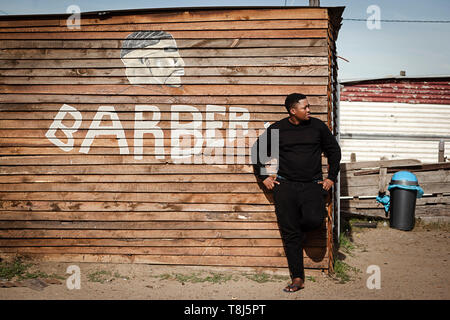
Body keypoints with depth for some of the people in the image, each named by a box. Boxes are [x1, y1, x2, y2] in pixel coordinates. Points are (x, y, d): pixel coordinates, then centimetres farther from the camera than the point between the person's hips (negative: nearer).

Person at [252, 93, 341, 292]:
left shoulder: (318, 126, 6)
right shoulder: (277, 129, 3)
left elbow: (334, 151, 17)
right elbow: (257, 150, 15)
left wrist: (331, 178, 11)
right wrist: (263, 177, 9)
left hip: (312, 186, 0)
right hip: (285, 186, 0)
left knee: (314, 220, -25)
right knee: (290, 233, -1)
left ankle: (301, 227, 12)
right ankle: (297, 278, 7)